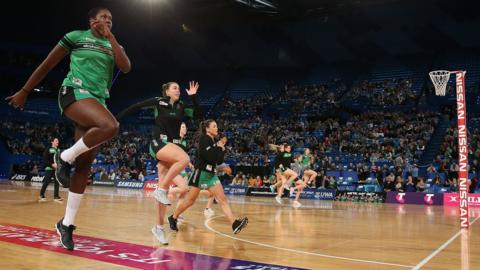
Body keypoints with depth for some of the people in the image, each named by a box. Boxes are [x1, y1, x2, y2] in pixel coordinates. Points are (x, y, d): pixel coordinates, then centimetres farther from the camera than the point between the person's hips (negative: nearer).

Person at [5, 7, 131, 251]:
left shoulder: (113, 45, 18)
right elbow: (47, 64, 8)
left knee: (85, 166, -1)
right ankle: (65, 157, -12)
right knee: (110, 126, -35)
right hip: (74, 93, -5)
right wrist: (25, 91, 8)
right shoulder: (76, 36, 6)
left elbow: (126, 67, -3)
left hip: (98, 101, 5)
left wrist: (110, 36, -4)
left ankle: (66, 223, 8)